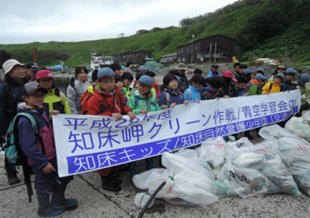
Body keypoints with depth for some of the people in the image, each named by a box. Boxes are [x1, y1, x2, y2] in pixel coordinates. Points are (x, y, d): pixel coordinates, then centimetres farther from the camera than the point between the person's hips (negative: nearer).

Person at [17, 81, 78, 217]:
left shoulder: (40, 112, 5)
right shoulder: (25, 119, -24)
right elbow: (28, 146, -25)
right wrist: (43, 162, -22)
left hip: (52, 155, 9)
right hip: (40, 161, -9)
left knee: (64, 176, 19)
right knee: (45, 184, 11)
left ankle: (58, 201, 42)